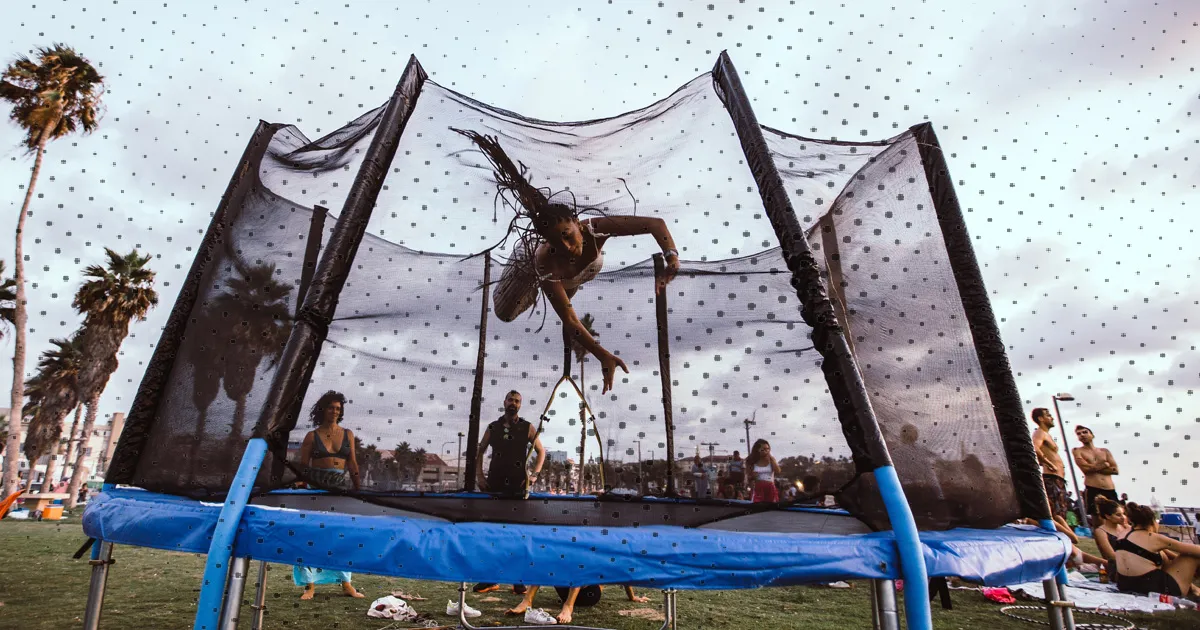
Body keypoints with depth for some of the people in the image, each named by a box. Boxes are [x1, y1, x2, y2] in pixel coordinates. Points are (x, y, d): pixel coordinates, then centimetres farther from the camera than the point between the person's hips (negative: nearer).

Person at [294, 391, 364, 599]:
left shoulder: (347, 434, 8)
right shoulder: (312, 436, 2)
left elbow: (352, 463, 9)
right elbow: (303, 466, 2)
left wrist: (358, 488, 7)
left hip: (340, 487, 2)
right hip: (316, 487, -2)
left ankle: (346, 584, 14)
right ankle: (310, 585, 11)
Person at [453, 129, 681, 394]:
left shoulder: (595, 228, -46)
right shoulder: (545, 261, -50)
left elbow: (655, 223, -42)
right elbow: (569, 320, -51)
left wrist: (672, 255, -60)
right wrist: (603, 356, -62)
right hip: (531, 257, -2)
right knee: (505, 313, 11)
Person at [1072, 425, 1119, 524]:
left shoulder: (1105, 451, 18)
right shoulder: (1077, 451, 7)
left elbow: (1115, 470, 7)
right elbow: (1086, 468, -8)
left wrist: (1095, 467, -3)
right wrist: (1105, 464, 4)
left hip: (1110, 490, 4)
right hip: (1092, 490, -4)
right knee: (1097, 520, -7)